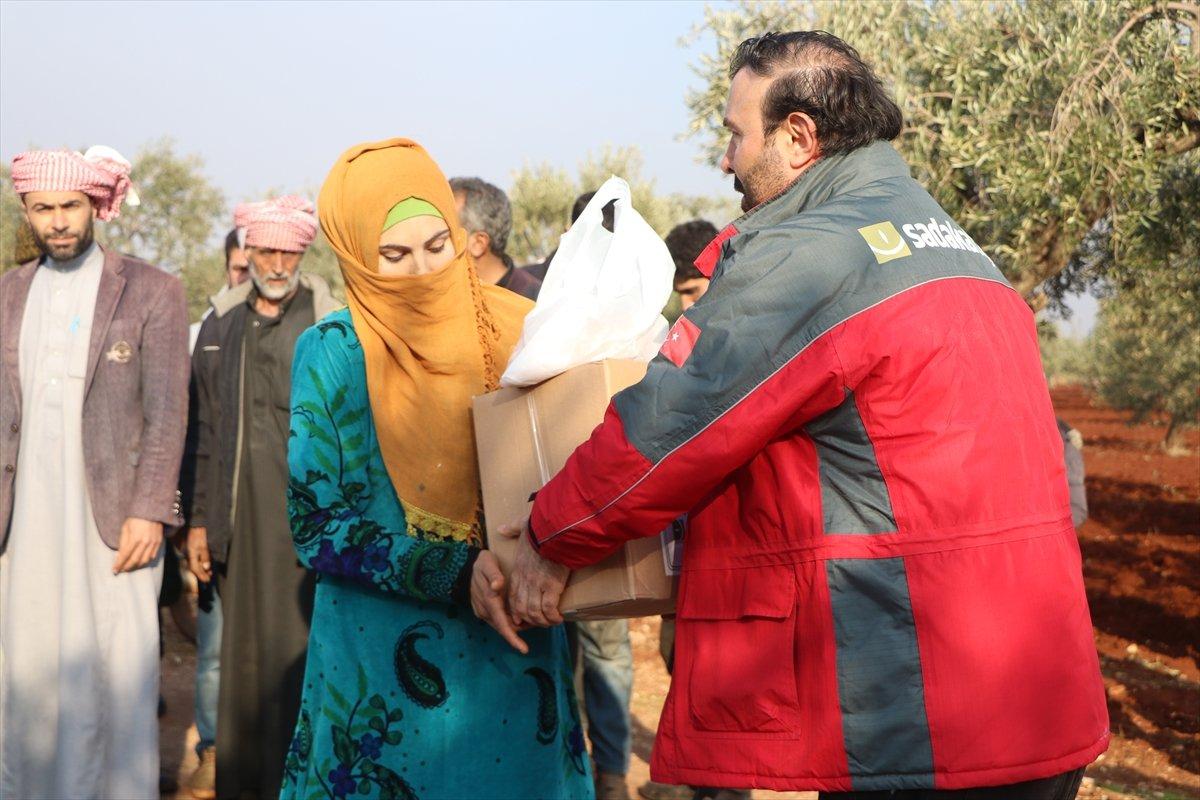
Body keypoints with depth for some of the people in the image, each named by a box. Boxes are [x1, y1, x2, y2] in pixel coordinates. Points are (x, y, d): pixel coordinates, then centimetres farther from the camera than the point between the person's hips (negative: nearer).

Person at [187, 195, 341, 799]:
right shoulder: (220, 326, 12)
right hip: (239, 523, 4)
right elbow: (204, 430, 14)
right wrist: (198, 519, 11)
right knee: (243, 656, 10)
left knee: (298, 655, -4)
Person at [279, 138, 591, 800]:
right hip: (384, 665, -2)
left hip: (517, 659, 2)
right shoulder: (332, 355, -4)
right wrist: (456, 574, -20)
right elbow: (317, 527, -9)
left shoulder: (519, 334, 1)